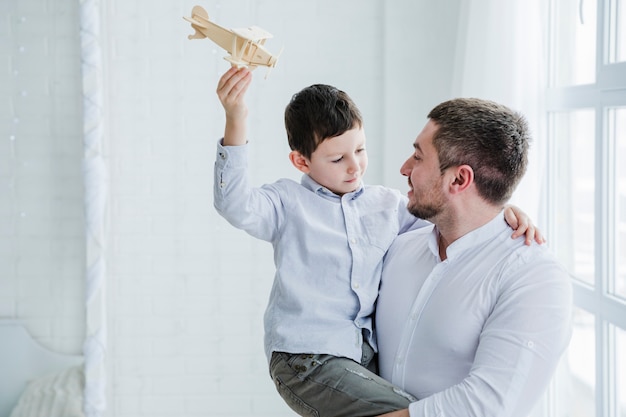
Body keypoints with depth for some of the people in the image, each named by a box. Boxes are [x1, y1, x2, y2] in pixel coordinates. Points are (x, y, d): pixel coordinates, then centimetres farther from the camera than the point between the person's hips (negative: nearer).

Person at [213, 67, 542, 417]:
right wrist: (235, 122, -28)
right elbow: (237, 205, -17)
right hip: (308, 358, -6)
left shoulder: (388, 204, 15)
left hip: (370, 355, 6)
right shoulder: (288, 203, 1)